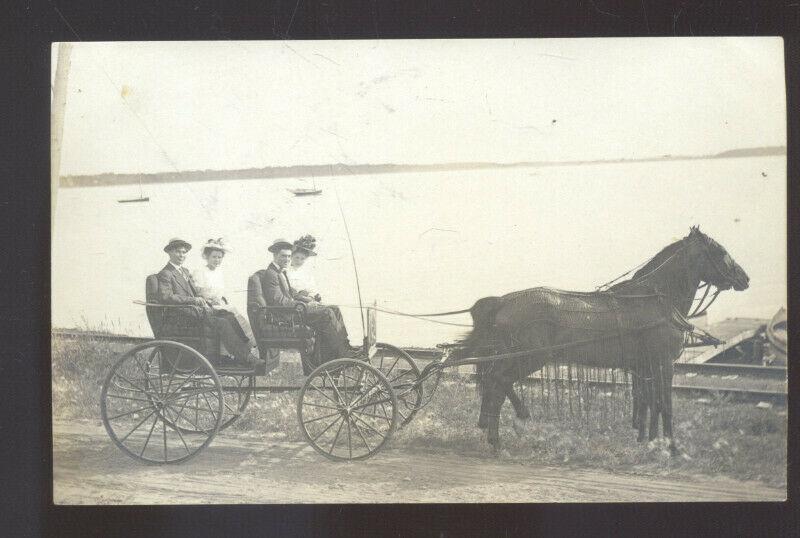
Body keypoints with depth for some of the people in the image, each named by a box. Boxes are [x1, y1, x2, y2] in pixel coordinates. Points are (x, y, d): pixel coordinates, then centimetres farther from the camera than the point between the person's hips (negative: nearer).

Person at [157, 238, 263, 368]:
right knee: (221, 322, -27)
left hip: (196, 310, 8)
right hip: (179, 315, -8)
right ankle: (243, 356, -26)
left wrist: (202, 301, 2)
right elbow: (166, 297, -16)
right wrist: (194, 300, -19)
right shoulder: (165, 274, -1)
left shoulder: (185, 271, 26)